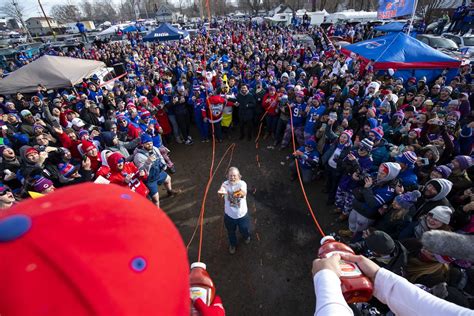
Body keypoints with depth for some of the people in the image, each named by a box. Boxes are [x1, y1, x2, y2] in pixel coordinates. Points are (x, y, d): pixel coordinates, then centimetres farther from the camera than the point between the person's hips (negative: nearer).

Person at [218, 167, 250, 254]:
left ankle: (246, 237, 63)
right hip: (229, 215, 1)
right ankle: (233, 244, 58)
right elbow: (222, 191, -41)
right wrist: (221, 192, -67)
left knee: (244, 230, 24)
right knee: (231, 232, 25)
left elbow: (244, 193, -43)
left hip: (242, 214, -1)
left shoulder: (242, 183, -23)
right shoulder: (225, 184, -19)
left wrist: (241, 193, -69)